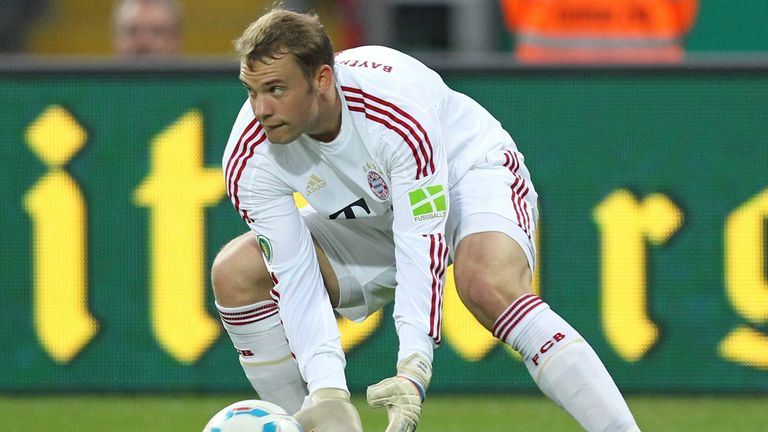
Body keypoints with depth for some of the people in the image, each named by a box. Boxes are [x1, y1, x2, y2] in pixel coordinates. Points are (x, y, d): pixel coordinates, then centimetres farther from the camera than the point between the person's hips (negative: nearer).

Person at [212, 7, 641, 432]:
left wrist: (413, 370, -49)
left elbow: (422, 246, -39)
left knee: (488, 285, -38)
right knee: (235, 273, -15)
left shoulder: (397, 109, -37)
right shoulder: (250, 160, -23)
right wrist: (327, 390, -38)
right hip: (369, 223, 5)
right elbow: (295, 279, -24)